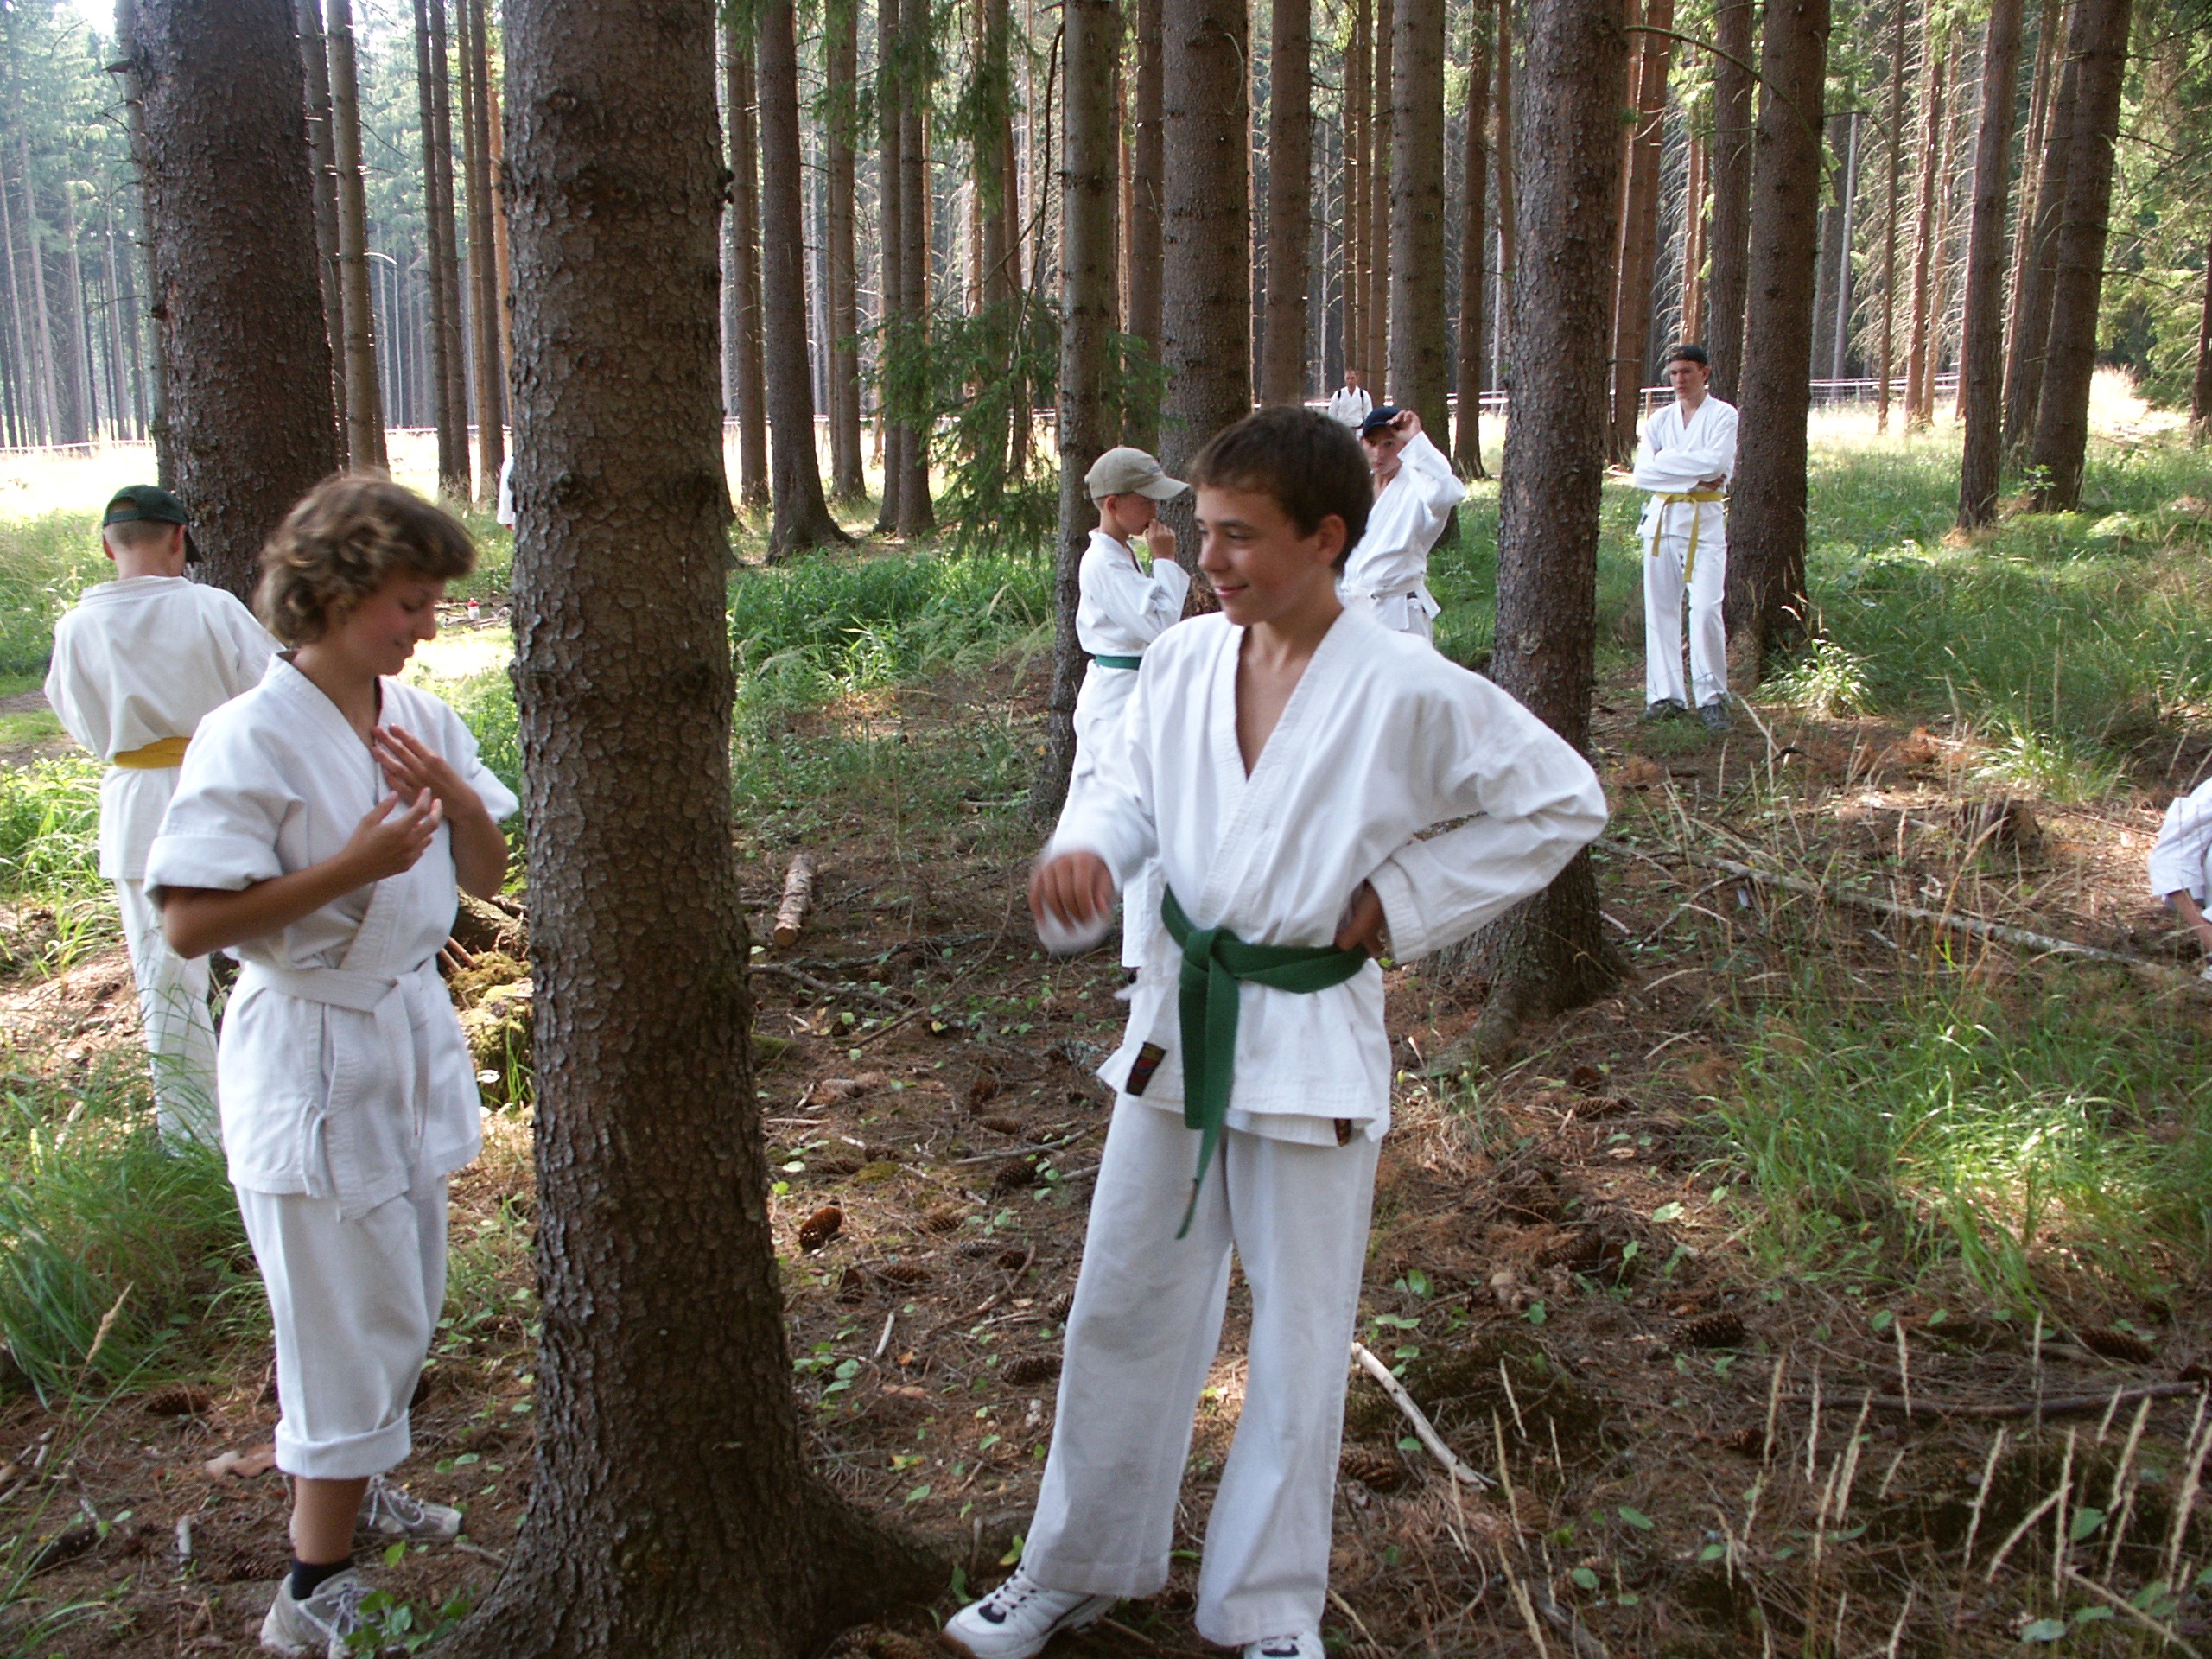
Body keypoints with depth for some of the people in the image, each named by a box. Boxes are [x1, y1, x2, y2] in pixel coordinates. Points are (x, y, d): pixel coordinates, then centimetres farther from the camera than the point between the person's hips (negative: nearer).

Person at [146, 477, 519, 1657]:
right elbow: (190, 924, -21)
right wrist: (354, 866, -27)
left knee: (401, 1308, 21)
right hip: (310, 1053, -7)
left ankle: (346, 1490, 45)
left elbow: (487, 875, 8)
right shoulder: (252, 739, -18)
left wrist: (458, 799, -12)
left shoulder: (420, 722, 2)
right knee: (354, 1331, 2)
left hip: (411, 1028, 7)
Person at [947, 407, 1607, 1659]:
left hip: (1312, 1042, -4)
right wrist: (1085, 852, -17)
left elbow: (1565, 801, -7)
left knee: (1300, 1340, 11)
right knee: (1123, 1307, 15)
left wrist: (1400, 902, -10)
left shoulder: (1406, 693, -16)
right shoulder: (1184, 660, -3)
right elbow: (1131, 793, 7)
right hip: (1179, 1020, 4)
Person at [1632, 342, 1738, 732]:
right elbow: (1643, 472, -2)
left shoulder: (1723, 415, 2)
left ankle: (1712, 697, -5)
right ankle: (1665, 695, 10)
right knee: (1660, 608, 3)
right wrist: (1693, 477, -11)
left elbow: (1716, 462, -15)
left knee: (1706, 608, -13)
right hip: (1662, 519, 4)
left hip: (1705, 521, -4)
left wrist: (1666, 459, -9)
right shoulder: (1659, 420, 12)